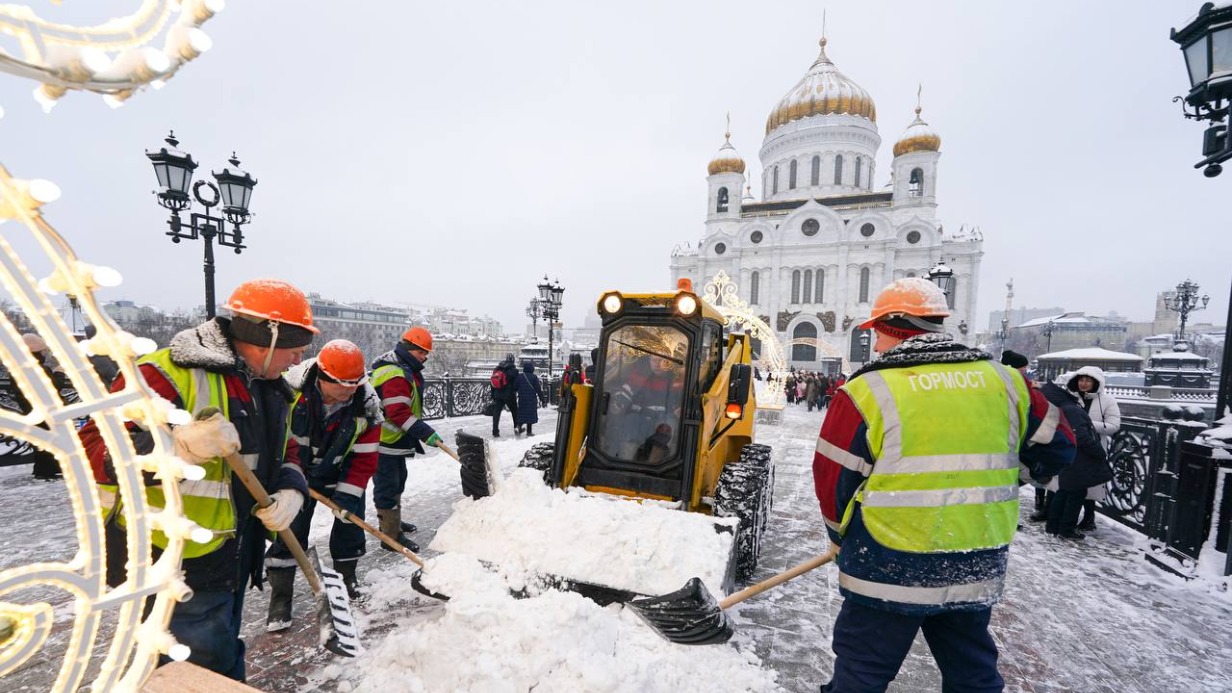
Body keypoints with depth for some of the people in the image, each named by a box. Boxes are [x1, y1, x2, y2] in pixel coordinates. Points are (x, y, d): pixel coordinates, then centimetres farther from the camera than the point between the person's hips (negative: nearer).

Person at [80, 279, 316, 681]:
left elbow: (285, 454, 12)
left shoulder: (270, 389, 5)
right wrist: (179, 444, -40)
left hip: (231, 564, 8)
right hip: (175, 569, -8)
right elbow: (91, 451, -24)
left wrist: (290, 491, -7)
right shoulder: (169, 375, -21)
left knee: (223, 666, 25)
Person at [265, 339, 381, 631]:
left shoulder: (366, 405, -24)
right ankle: (280, 596, 17)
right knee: (289, 529, -2)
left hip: (341, 474, 1)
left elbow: (364, 459, -17)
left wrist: (346, 495, -20)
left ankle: (347, 577, 30)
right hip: (297, 471, -1)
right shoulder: (290, 390, -28)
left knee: (350, 520, 5)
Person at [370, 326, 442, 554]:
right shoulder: (395, 375, -23)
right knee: (388, 486, -4)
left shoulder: (407, 370, 12)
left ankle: (391, 521, 39)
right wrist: (426, 433, -30)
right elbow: (399, 413, -30)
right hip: (384, 441, -11)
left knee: (396, 482, 22)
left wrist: (420, 434, 22)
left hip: (395, 440, 11)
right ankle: (391, 536, 3)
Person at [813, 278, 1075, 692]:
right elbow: (1056, 447, 15)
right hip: (978, 566, 6)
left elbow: (834, 479, -10)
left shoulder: (867, 391, -15)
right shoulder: (1003, 381, 1)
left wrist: (843, 536, 8)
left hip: (890, 568, -5)